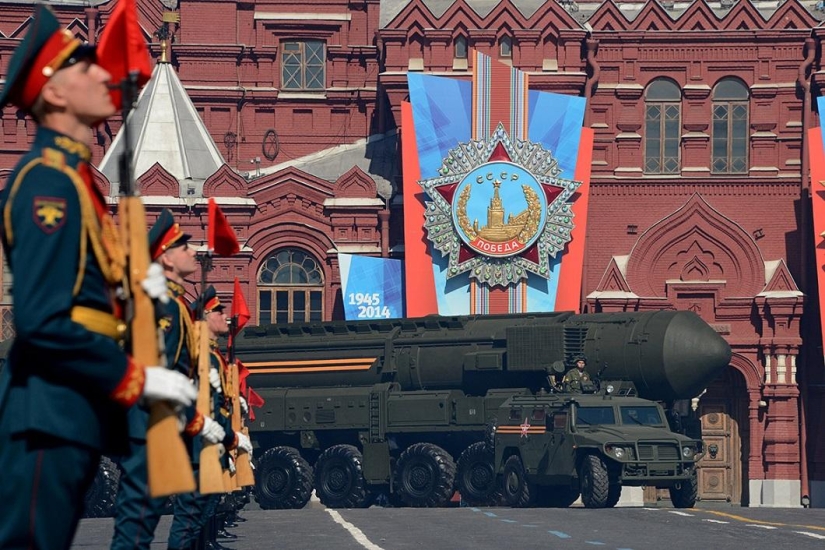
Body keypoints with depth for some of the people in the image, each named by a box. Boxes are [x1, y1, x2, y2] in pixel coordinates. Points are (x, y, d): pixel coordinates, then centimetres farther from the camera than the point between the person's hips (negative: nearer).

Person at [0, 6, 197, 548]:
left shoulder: (74, 177, 18)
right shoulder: (50, 181, -14)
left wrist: (133, 285, 7)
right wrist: (139, 378, -16)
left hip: (75, 412, 10)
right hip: (52, 414, -10)